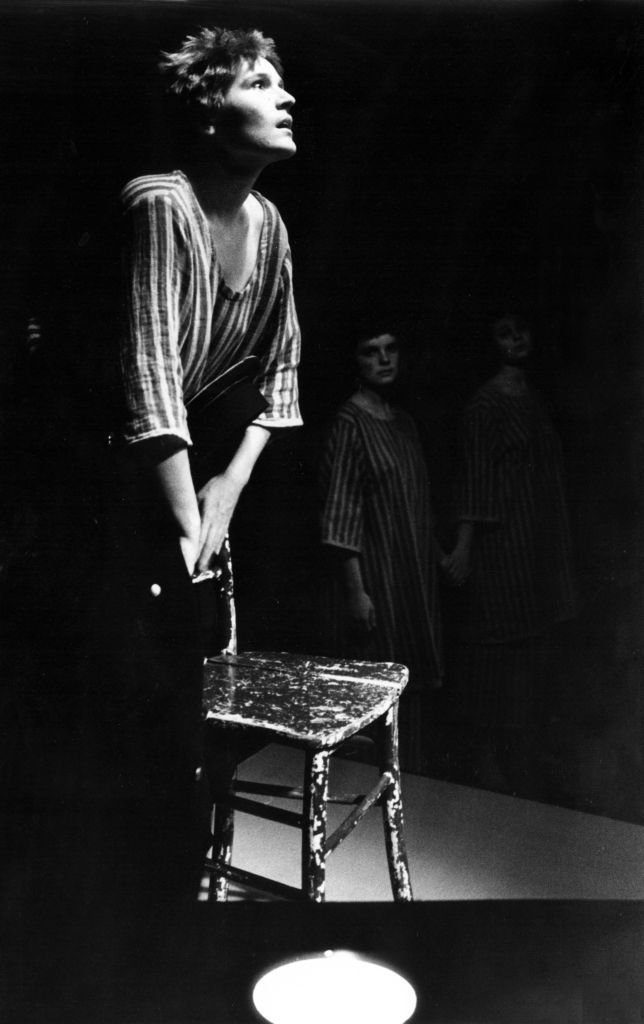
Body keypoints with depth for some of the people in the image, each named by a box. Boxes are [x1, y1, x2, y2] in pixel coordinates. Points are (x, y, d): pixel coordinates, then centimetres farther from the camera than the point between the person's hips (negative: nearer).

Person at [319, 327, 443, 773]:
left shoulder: (404, 421, 11)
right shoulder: (349, 424, -13)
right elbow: (340, 517, -16)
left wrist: (437, 553, 16)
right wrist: (356, 591, -19)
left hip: (416, 577, 8)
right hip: (375, 579, -8)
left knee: (416, 686, 14)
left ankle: (412, 776, 27)